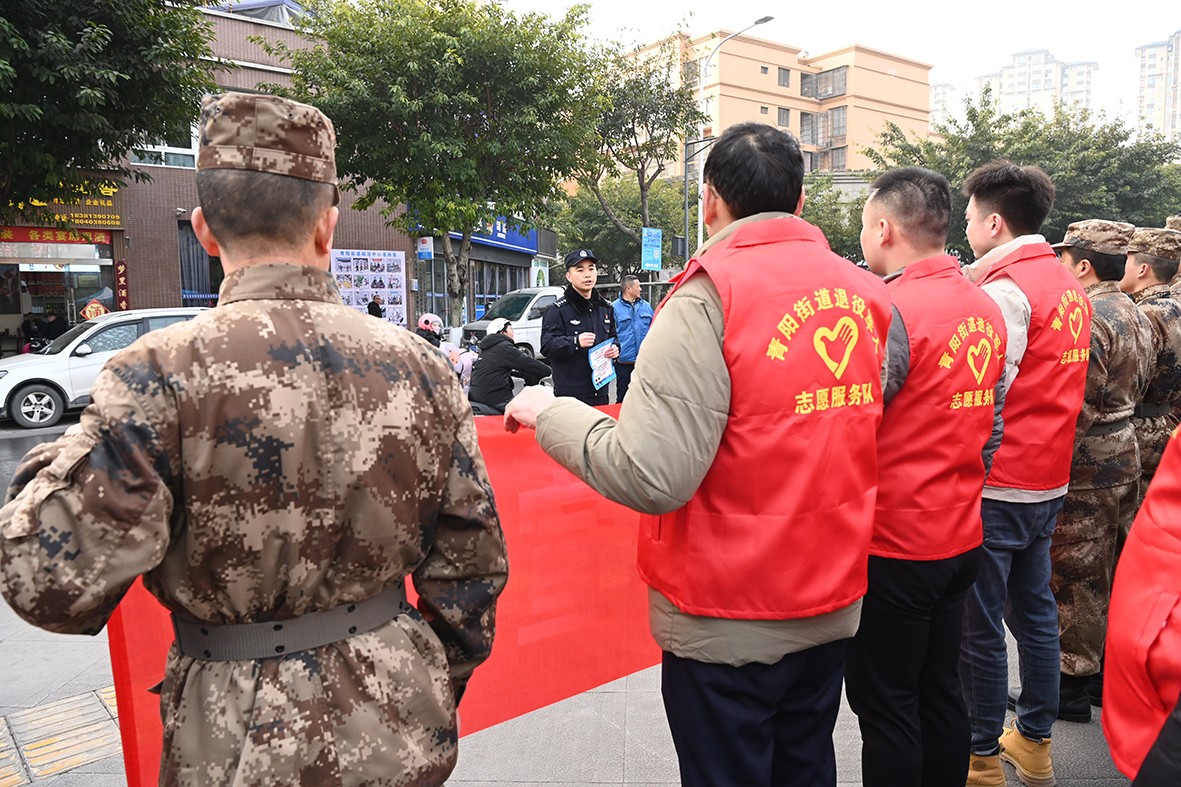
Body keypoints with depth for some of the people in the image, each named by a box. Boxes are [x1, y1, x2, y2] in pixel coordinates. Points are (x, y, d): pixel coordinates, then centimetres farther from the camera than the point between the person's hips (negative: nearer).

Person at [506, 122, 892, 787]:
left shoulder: (709, 297, -20)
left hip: (729, 624, -6)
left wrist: (551, 413, -12)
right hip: (834, 605, 7)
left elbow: (651, 476, -26)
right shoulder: (867, 293, -1)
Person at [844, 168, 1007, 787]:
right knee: (940, 690, 21)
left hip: (894, 546, -8)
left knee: (886, 705, 7)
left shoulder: (892, 311, -20)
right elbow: (991, 427, 14)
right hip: (960, 538, 8)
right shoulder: (985, 308, 7)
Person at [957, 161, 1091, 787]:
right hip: (1047, 480, 9)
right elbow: (1043, 382, 12)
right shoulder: (1068, 284, 11)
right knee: (1034, 609, 19)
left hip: (997, 486, -9)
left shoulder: (1004, 290, -17)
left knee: (979, 627, 3)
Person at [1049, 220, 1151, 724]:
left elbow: (1076, 409, -25)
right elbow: (1134, 389, 17)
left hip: (1084, 468, -10)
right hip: (1123, 455, 10)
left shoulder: (1088, 319, -21)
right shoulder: (1134, 314, 11)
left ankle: (1071, 686, 14)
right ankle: (1109, 663, 34)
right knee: (1108, 569, 19)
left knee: (1073, 576, 2)